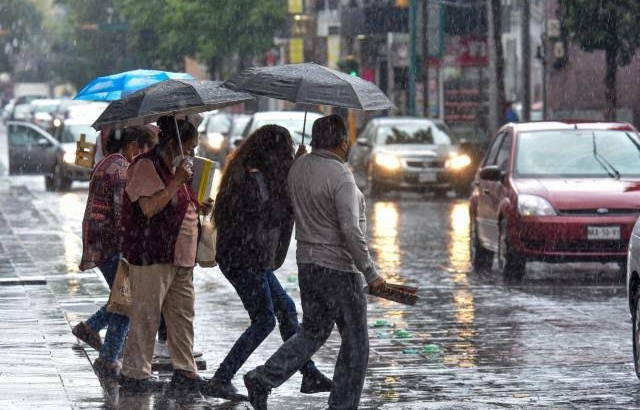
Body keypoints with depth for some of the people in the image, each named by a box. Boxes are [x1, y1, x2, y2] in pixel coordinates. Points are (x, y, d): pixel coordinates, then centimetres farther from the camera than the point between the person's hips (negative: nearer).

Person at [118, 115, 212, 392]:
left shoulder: (176, 168, 19)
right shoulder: (146, 166, -11)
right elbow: (150, 207, -22)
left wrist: (198, 208, 12)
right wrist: (177, 181, -21)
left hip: (180, 258, 9)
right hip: (152, 255, -9)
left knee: (182, 316, 10)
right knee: (146, 316, -5)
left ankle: (185, 371, 15)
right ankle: (134, 373, 2)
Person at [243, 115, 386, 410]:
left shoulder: (298, 167, 5)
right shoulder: (340, 176, -19)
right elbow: (351, 231, -23)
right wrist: (370, 274, -18)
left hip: (306, 262, 8)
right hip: (338, 267, -8)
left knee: (313, 331, 19)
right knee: (355, 341, 5)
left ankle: (263, 378, 6)